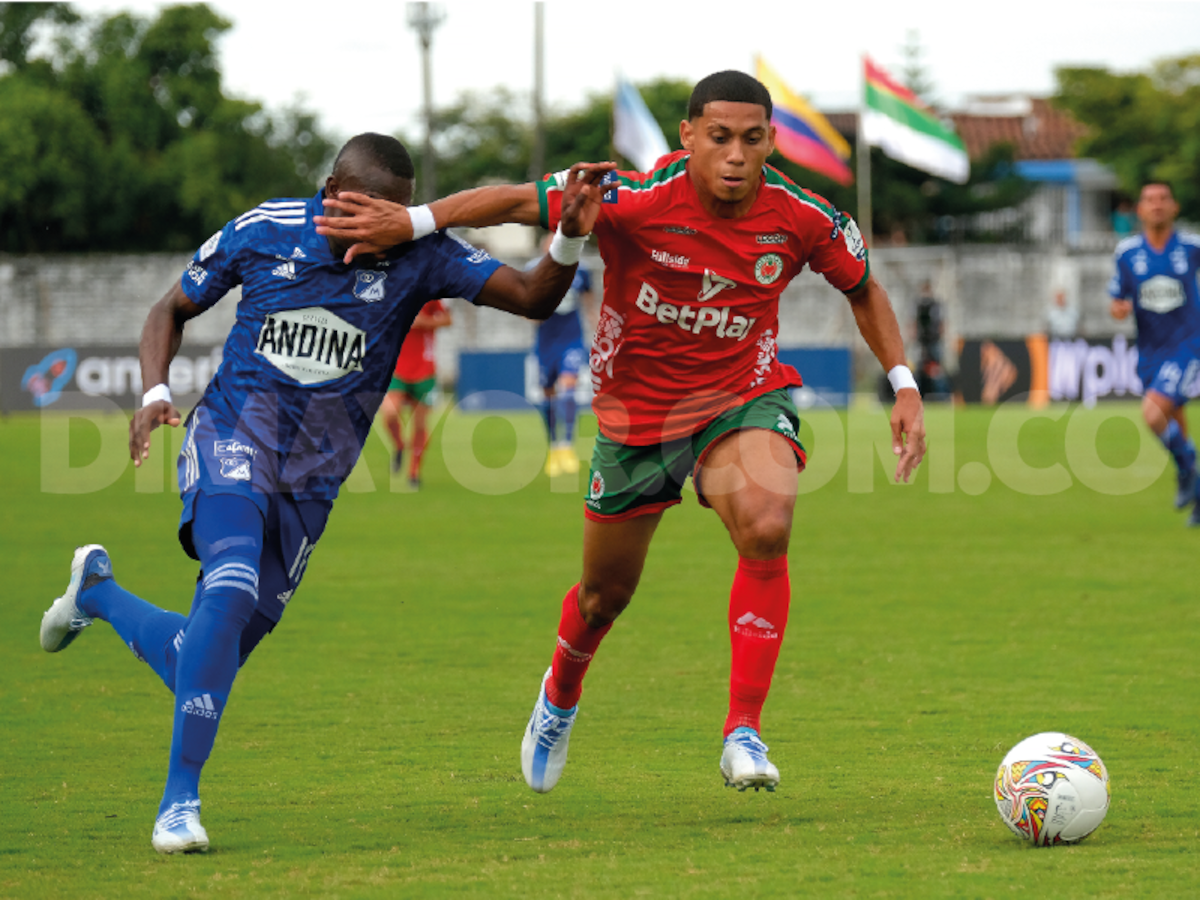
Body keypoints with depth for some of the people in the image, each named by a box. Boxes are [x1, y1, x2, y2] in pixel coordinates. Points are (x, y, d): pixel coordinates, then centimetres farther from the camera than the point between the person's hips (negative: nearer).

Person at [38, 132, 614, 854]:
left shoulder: (417, 257, -6)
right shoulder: (264, 232, -6)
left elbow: (532, 298, -10)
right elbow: (172, 309, 8)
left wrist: (569, 239, -30)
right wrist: (155, 393, -10)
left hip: (310, 484, 3)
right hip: (233, 442, -3)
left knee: (208, 667, 6)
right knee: (233, 589, -32)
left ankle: (98, 590, 38)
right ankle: (180, 799, -23)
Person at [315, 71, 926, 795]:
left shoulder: (802, 219, -14)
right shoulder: (639, 200, -24)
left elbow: (863, 288, 6)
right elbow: (521, 201, -17)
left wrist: (904, 385, 1)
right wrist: (413, 221, -25)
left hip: (743, 398, 0)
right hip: (637, 405, 0)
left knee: (768, 526, -32)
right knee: (608, 591, 15)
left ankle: (745, 735, -23)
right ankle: (561, 695, 52)